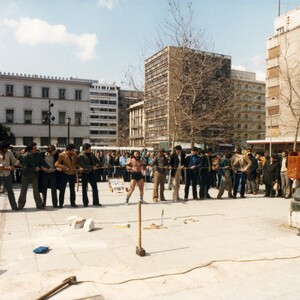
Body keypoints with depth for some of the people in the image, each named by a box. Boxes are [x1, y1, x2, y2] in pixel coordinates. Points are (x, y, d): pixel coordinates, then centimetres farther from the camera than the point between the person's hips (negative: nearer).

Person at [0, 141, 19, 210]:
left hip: (7, 175, 3)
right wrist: (6, 168, -25)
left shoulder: (9, 152, 0)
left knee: (10, 191, 10)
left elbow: (14, 161, 6)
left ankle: (14, 206, 16)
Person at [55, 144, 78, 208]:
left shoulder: (74, 154, 1)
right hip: (64, 174, -4)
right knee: (62, 189, 1)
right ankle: (61, 204, 10)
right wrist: (64, 167, -26)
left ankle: (73, 203, 21)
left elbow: (77, 162, 11)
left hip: (73, 173, 4)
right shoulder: (62, 155, -12)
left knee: (72, 189, 11)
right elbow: (56, 164, -17)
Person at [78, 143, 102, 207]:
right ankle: (85, 203, 15)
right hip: (85, 173, -5)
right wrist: (92, 167, -19)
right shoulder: (81, 156, -11)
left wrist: (97, 164, -3)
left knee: (95, 187, 5)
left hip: (91, 172, 6)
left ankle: (96, 202, 13)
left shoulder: (91, 154, 8)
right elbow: (83, 165, -19)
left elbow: (97, 161, 17)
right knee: (84, 188, 5)